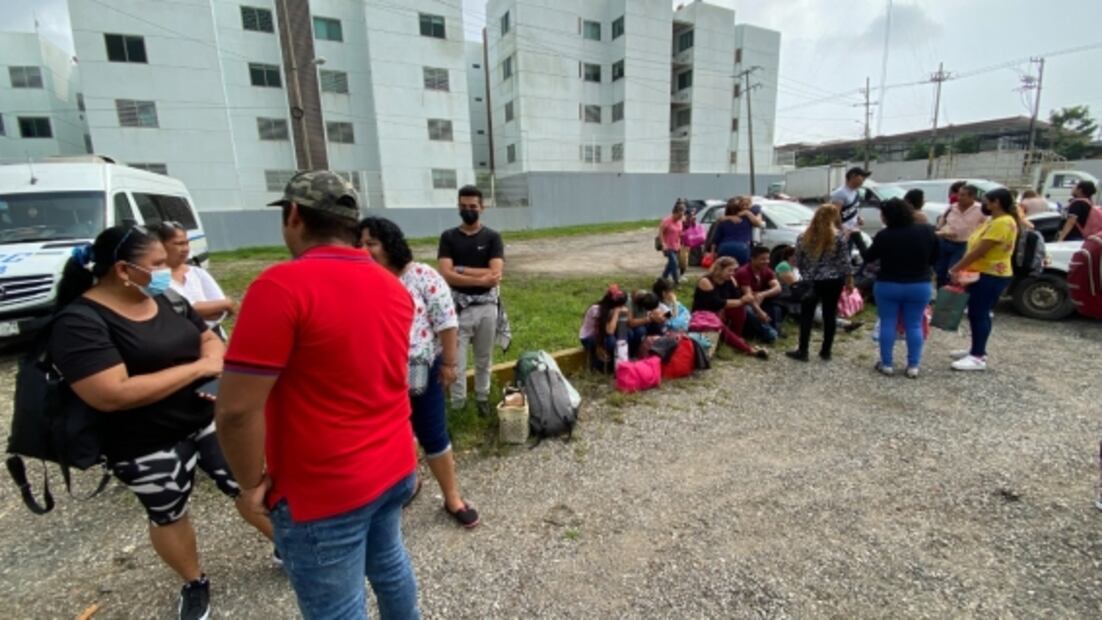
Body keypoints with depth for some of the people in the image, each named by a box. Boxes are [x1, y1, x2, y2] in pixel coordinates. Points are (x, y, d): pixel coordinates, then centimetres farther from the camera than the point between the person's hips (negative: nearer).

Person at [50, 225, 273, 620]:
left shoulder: (167, 299, 1)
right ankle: (194, 585, 41)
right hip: (149, 446, -5)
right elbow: (112, 395, -28)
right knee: (169, 515, 18)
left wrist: (214, 357, -14)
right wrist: (197, 368, -24)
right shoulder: (80, 323, -19)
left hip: (209, 418, 5)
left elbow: (210, 339, 9)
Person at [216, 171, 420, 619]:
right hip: (395, 468, 7)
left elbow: (237, 410, -22)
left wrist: (253, 483, -7)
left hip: (325, 493, -6)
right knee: (389, 564, 27)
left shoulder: (282, 285, -22)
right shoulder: (394, 288, 2)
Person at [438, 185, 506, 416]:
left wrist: (461, 270, -11)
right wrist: (480, 278, -14)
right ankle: (457, 405, 21)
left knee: (484, 358, 16)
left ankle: (482, 397, 34)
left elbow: (496, 275, -13)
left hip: (486, 306, 1)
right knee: (456, 361, 4)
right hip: (458, 306, -1)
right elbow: (446, 276, -12)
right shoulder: (448, 237, 1)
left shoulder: (492, 237, 1)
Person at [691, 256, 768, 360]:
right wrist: (740, 301, -29)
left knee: (740, 307, -20)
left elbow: (738, 297, -8)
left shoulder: (730, 280, 1)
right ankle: (749, 350, -38)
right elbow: (717, 303, -30)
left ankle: (737, 338, -10)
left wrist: (745, 300, -31)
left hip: (720, 315, 7)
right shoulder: (706, 282, -21)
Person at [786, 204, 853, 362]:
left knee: (807, 315, 5)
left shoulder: (804, 237, 0)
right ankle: (826, 351, 16)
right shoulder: (839, 236, -6)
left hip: (812, 282, 0)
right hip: (834, 280, 0)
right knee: (830, 314, 8)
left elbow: (798, 261, 3)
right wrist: (849, 279, 6)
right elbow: (844, 261, -5)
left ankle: (802, 351, 6)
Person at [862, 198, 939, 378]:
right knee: (914, 325, 10)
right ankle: (913, 366, 12)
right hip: (920, 286, 3)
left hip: (888, 286, -3)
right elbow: (935, 258, 5)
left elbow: (868, 257, -2)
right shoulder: (927, 231, -5)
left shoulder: (884, 235, -16)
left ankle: (886, 364, 11)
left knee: (887, 324, 7)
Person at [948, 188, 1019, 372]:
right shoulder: (995, 221, 15)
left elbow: (979, 251, -22)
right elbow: (976, 248, 15)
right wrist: (961, 268, 8)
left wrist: (956, 269, -17)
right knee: (977, 313, 15)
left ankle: (978, 357, -2)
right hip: (984, 274, 10)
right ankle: (977, 350, 25)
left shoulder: (1003, 223, -19)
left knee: (979, 314, -7)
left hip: (991, 276, -10)